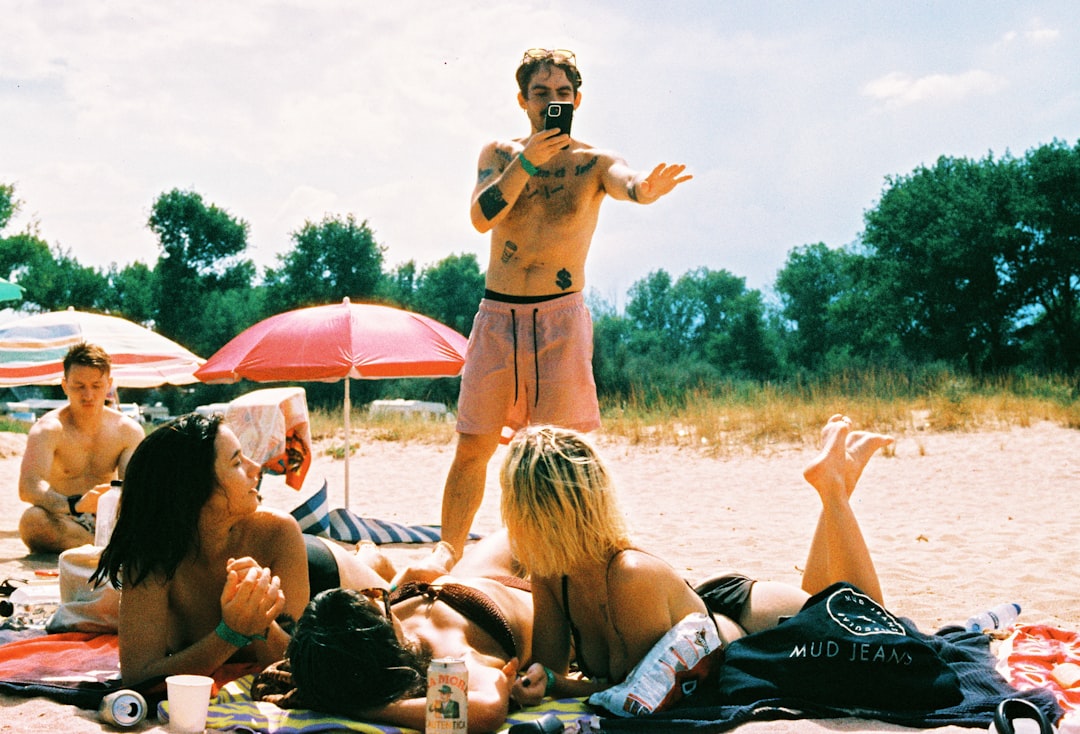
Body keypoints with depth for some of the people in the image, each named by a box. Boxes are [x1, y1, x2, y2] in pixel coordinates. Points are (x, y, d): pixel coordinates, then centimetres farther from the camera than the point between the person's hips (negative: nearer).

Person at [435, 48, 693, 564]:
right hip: (497, 314, 2)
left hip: (561, 316, -2)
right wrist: (528, 160, -18)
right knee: (472, 448, 5)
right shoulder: (499, 153, 9)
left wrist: (645, 189, -45)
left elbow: (624, 180, -21)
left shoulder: (593, 163, 2)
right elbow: (481, 216, -7)